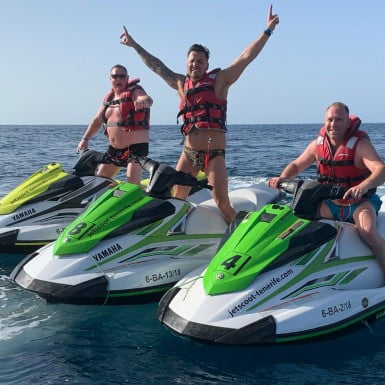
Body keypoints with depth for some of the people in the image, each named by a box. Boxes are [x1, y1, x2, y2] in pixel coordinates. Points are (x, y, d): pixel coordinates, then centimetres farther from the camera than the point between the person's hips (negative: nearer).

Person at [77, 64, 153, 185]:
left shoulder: (134, 91, -8)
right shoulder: (108, 98, 12)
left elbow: (148, 99, -31)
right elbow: (97, 121, 18)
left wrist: (143, 100, -55)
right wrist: (85, 139, 10)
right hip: (114, 149, 8)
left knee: (133, 184, -19)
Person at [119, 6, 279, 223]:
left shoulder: (219, 80, 1)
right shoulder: (181, 84, 12)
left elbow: (247, 57, -4)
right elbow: (156, 65, 21)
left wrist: (268, 31, -9)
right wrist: (134, 45, 26)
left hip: (214, 154, -4)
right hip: (189, 153, 4)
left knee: (223, 203, -10)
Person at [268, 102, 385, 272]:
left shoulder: (361, 145, -19)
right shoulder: (318, 144, -3)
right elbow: (296, 165, 8)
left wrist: (363, 186, -54)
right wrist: (282, 178, -15)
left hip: (360, 202, -5)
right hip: (330, 203, 5)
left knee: (368, 233, -32)